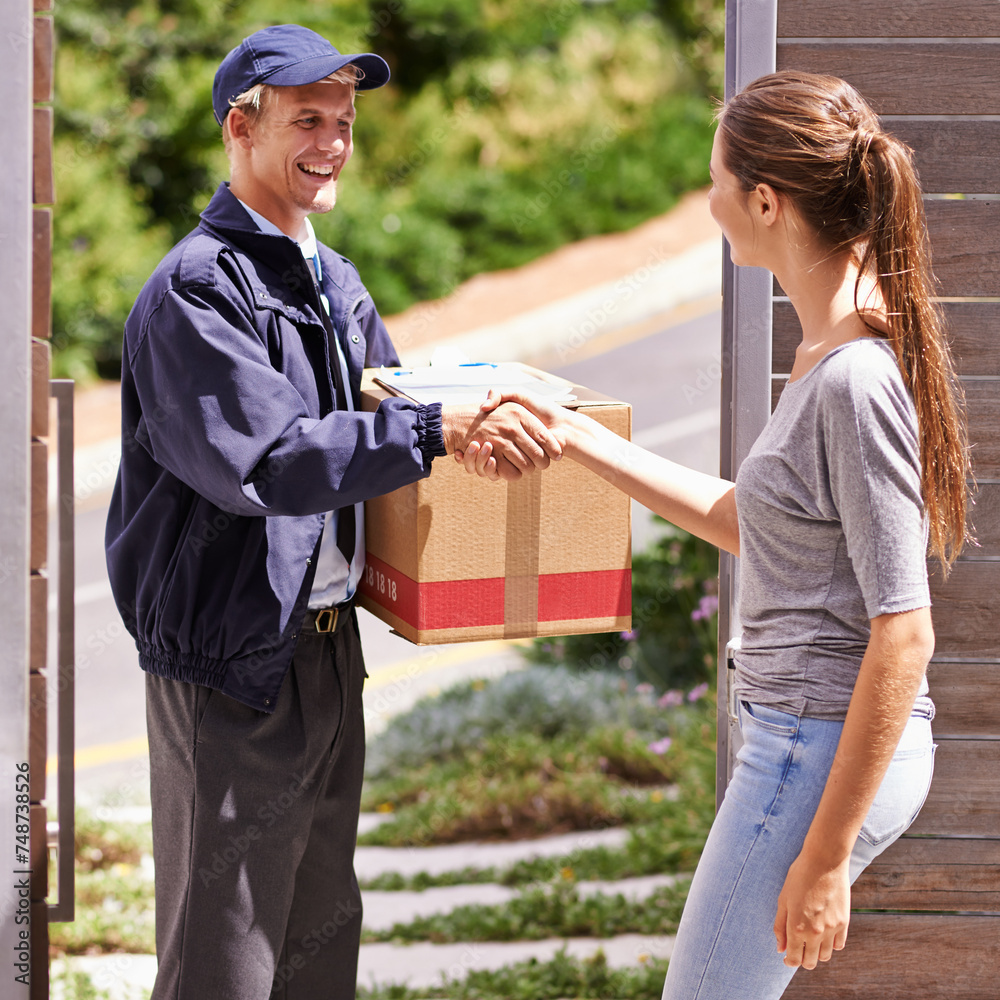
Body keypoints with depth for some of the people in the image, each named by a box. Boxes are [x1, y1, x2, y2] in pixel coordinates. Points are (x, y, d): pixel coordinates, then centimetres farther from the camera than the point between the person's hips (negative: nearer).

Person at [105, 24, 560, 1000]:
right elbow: (261, 463, -26)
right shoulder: (194, 288, -15)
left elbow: (381, 409, 21)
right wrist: (438, 429, -29)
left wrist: (485, 422, 1)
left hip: (327, 646, 9)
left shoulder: (336, 284, 14)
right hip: (229, 659, -9)